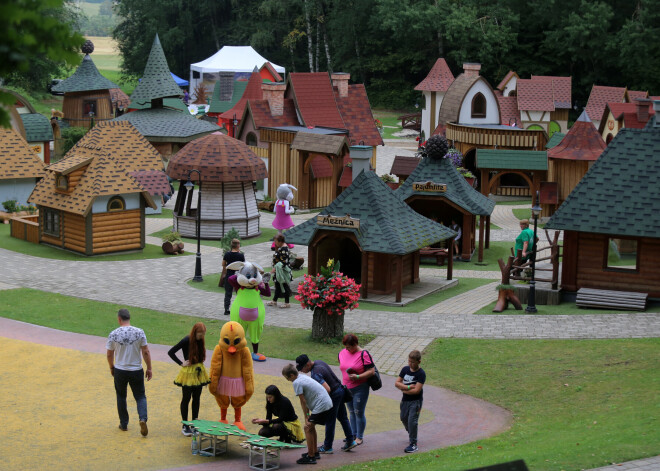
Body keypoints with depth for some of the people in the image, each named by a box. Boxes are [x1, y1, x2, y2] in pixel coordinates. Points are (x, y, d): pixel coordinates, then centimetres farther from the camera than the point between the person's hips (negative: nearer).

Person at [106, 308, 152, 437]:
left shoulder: (113, 334, -9)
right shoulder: (139, 332, -10)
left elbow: (110, 354, 0)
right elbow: (146, 352, -8)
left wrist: (111, 367, 17)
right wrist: (149, 369, 3)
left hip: (120, 370, 0)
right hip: (136, 370, 0)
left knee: (121, 396, 19)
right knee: (140, 396, 11)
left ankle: (124, 424, 24)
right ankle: (143, 419, -13)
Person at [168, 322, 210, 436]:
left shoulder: (200, 341, 1)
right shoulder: (187, 341, -17)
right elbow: (171, 352, -17)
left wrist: (200, 366, 2)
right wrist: (181, 363, -15)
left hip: (198, 372, 6)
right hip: (188, 372, -6)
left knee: (196, 398, 11)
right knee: (186, 398, 3)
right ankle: (185, 426, 11)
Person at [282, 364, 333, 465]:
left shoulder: (297, 383, -13)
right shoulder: (302, 377, 15)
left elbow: (303, 401, -11)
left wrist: (306, 417, -5)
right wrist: (308, 414, 14)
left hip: (321, 406, -10)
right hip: (328, 403, 10)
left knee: (308, 428, -6)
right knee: (311, 426, 21)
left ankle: (311, 457, -5)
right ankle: (315, 452, 30)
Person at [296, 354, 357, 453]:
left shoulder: (315, 374, -28)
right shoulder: (318, 362, 1)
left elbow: (327, 389, -34)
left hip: (334, 395, -10)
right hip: (340, 390, 10)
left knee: (330, 421, 2)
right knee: (342, 417, 18)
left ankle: (327, 447, 12)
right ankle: (350, 441, 24)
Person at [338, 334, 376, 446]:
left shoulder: (364, 354, -13)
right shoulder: (342, 353, 6)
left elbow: (371, 371, -16)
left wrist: (358, 377, -25)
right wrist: (344, 382, 14)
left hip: (360, 388, -6)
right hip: (347, 388, 6)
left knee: (359, 413, -2)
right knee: (351, 412, 14)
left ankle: (360, 437, 9)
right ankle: (353, 435, 24)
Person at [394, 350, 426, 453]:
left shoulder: (421, 374, -16)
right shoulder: (405, 369, 2)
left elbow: (416, 390, -21)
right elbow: (397, 383, -1)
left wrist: (403, 389, -11)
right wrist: (408, 387, -17)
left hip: (416, 401, -7)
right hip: (405, 400, 7)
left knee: (412, 421, -13)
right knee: (404, 418, 19)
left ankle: (413, 444, -7)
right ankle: (411, 434, 46)